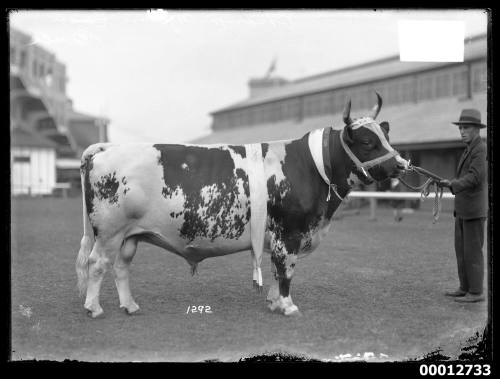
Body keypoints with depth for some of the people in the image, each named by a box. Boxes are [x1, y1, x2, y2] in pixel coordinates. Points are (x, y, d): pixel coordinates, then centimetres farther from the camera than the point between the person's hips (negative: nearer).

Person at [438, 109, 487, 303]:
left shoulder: (481, 149, -12)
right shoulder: (469, 149, 17)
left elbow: (475, 176, -24)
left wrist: (453, 184, -32)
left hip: (474, 209, -9)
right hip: (462, 209, 9)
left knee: (472, 251, -5)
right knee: (461, 249, 12)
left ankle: (476, 292, 1)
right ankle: (465, 288, 19)